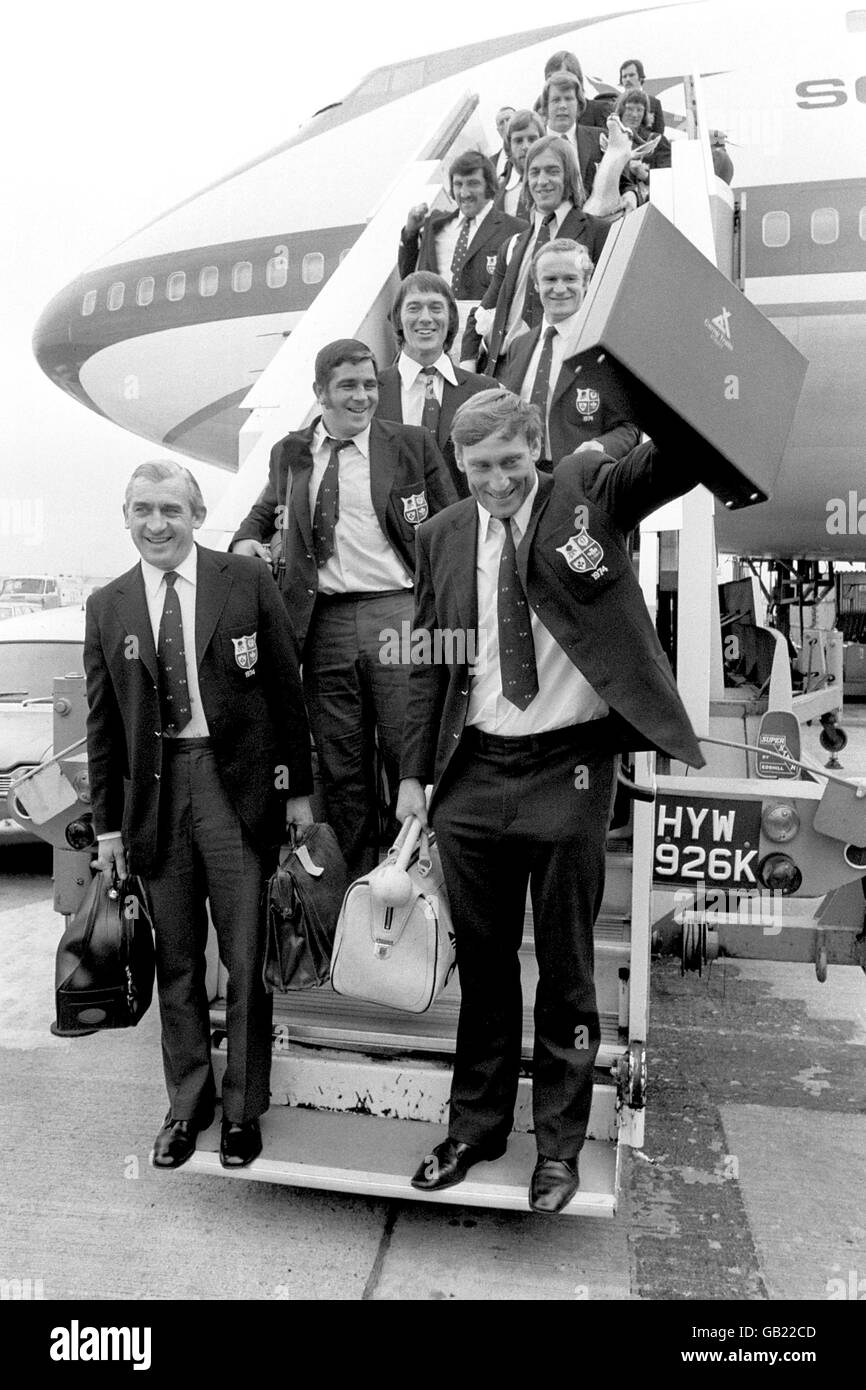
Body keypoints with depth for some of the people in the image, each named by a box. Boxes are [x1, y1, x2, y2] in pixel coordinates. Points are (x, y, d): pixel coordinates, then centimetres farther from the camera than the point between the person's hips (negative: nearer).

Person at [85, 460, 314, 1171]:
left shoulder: (247, 580, -1)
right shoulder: (108, 606, 7)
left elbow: (286, 686, 0)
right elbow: (103, 723, 10)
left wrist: (298, 786, -2)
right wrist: (108, 821, 8)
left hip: (238, 784, -2)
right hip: (154, 791, 3)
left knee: (246, 957, 5)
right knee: (176, 960, 13)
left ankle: (244, 1108, 24)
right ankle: (187, 1104, 31)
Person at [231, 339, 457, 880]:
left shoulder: (413, 444, 6)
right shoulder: (290, 453, 14)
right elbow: (267, 508, 31)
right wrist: (247, 538, 8)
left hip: (398, 613, -2)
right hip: (324, 621, 3)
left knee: (410, 754, -2)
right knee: (341, 765, 7)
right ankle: (359, 883, 20)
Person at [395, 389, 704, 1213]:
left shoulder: (589, 492, -3)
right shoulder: (442, 537, 6)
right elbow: (427, 662, 9)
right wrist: (414, 771, 7)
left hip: (568, 766, -3)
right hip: (472, 773, 3)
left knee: (564, 967, 9)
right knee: (481, 962, 16)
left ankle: (559, 1144, 29)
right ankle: (475, 1125, 35)